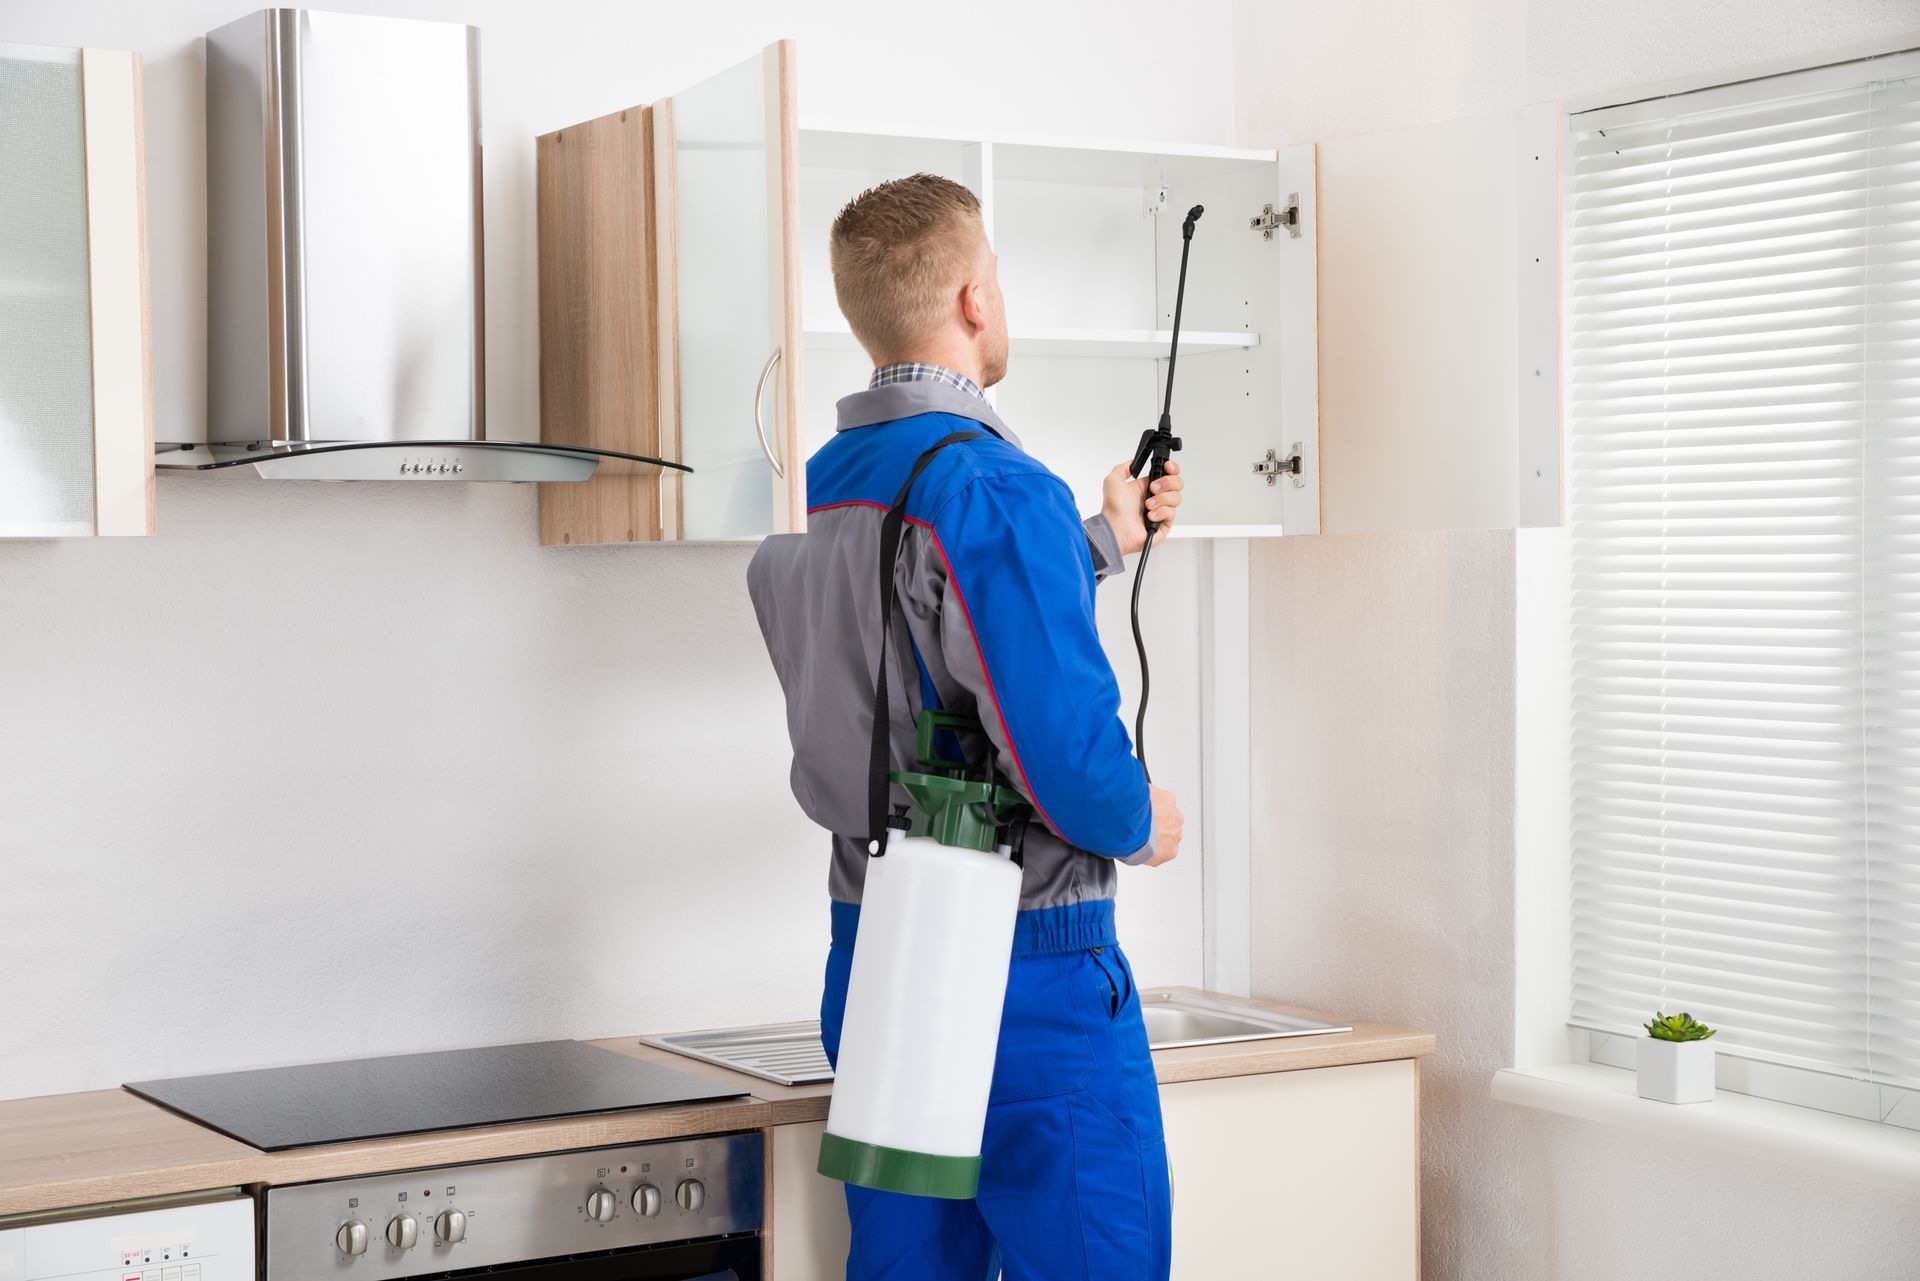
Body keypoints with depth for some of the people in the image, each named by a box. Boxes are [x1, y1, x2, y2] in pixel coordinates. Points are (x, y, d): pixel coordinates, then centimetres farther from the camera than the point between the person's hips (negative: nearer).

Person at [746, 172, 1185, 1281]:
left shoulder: (829, 481, 10)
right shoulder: (993, 484, -18)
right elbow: (1062, 749, -23)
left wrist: (1105, 539, 32)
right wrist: (1142, 825, -2)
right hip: (1030, 964, -9)